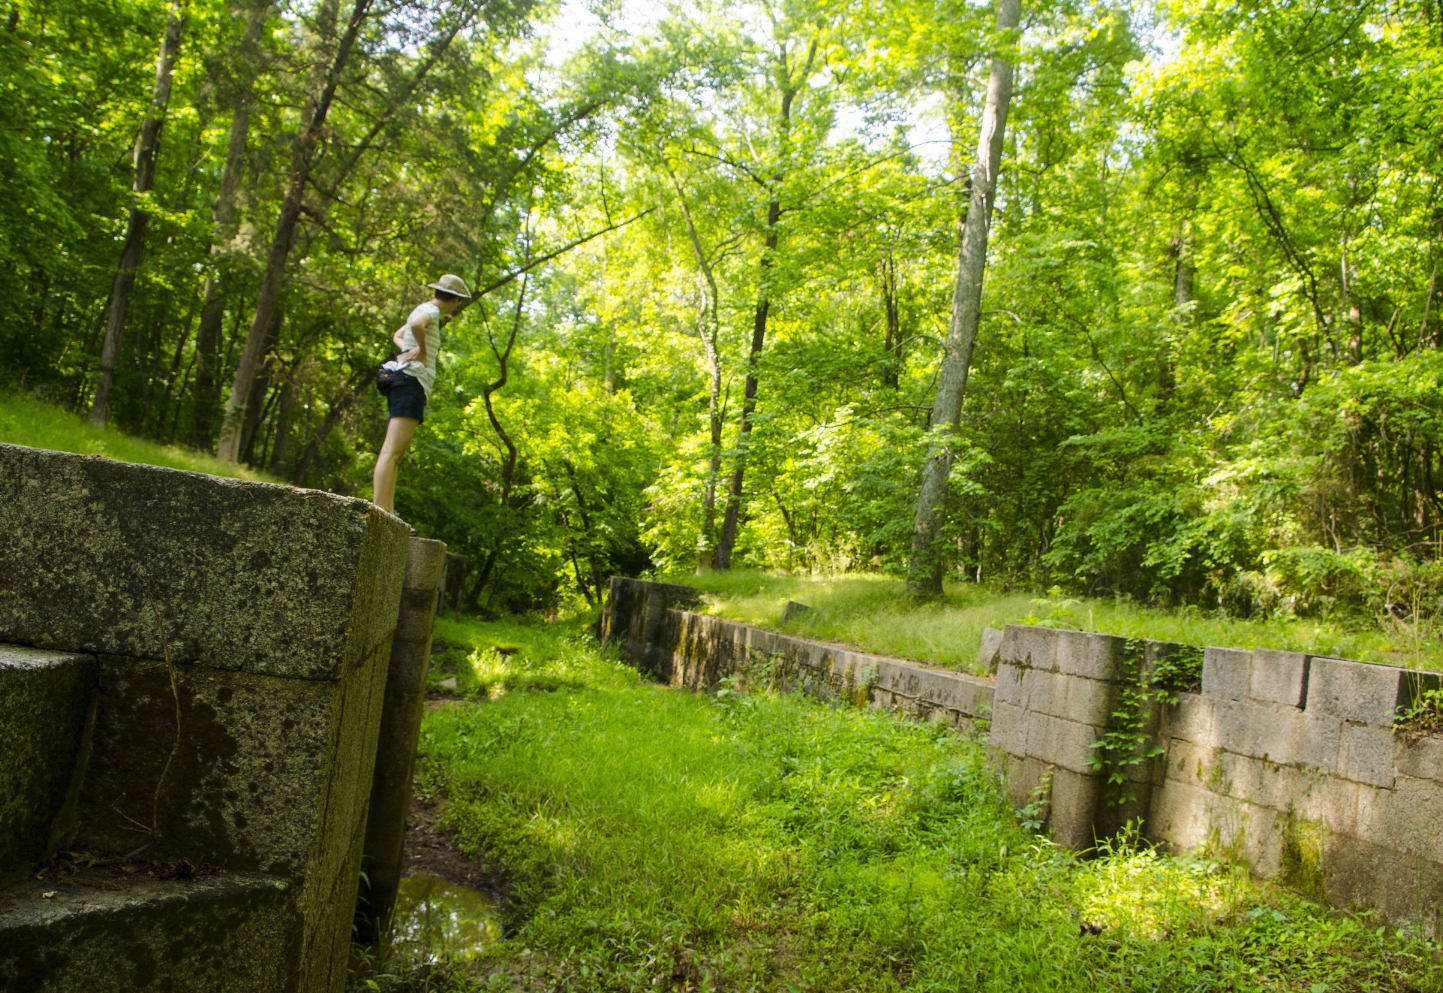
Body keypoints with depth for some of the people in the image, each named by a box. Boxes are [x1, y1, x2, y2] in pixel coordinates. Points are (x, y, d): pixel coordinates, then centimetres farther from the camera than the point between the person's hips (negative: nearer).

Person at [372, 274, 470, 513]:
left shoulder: (425, 310, 24)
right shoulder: (431, 311, -5)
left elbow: (397, 336, 37)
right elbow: (416, 323, -29)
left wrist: (408, 350, 16)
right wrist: (421, 350, -12)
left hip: (408, 384, 11)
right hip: (412, 382, -11)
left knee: (396, 455, 6)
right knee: (391, 452, -19)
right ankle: (379, 514, -26)